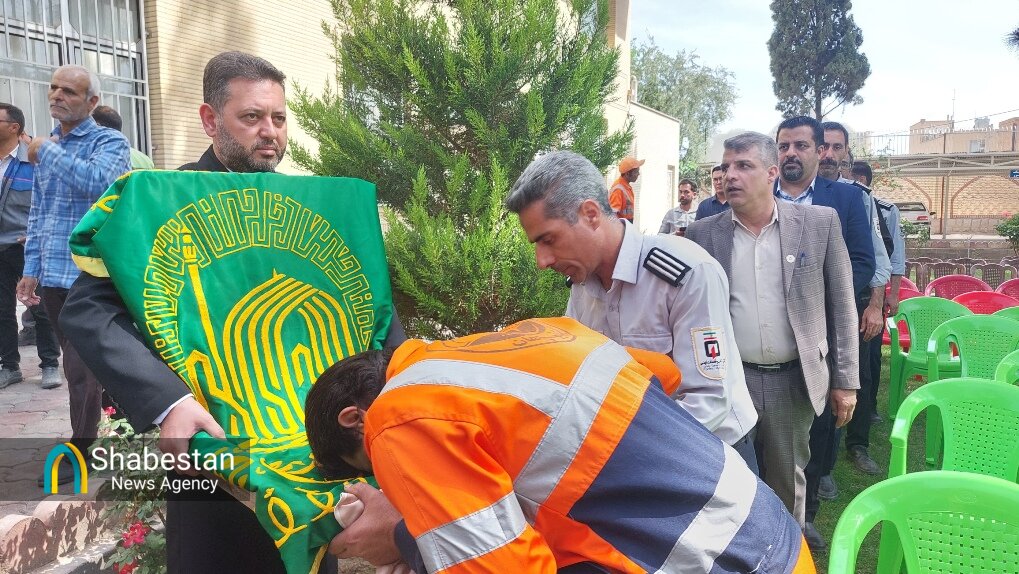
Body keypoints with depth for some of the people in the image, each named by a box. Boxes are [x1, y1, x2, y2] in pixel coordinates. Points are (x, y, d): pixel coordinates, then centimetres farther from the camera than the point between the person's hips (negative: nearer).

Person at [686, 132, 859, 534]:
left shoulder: (820, 223, -2)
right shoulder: (703, 233, 0)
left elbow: (841, 305, 2)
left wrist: (845, 380, 0)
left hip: (794, 381, 0)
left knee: (788, 483, 13)